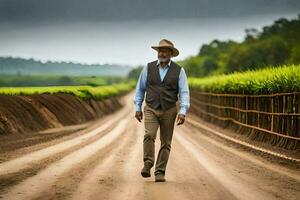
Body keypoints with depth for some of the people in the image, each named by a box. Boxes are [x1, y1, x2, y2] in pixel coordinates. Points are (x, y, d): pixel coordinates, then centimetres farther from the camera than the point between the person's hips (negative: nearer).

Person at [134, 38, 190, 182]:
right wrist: (137, 108, 4)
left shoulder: (179, 71, -1)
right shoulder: (148, 68, 2)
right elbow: (140, 88, 9)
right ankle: (148, 165, -14)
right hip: (151, 109, 0)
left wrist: (183, 112, -17)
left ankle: (160, 172, 9)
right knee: (149, 135, -22)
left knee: (166, 142, 3)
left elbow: (184, 93, -6)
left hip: (169, 111, 0)